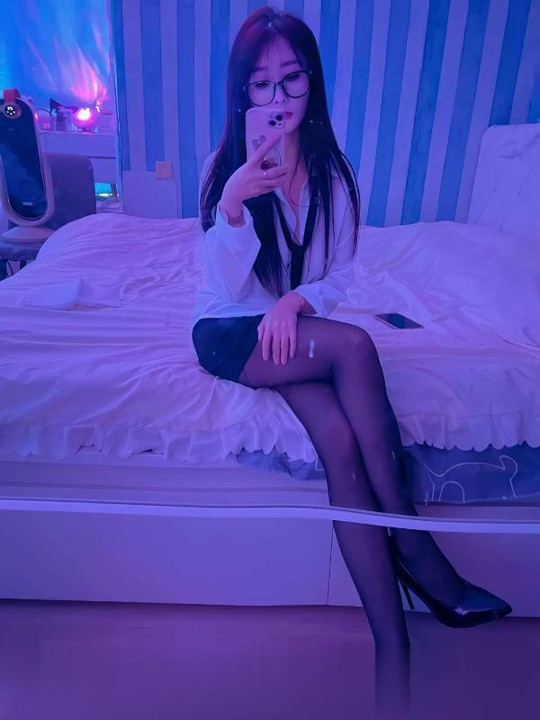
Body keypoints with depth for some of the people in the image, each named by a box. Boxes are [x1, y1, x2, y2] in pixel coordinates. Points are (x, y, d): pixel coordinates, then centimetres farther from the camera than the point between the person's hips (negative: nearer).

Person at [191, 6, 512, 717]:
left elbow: (339, 274, 3)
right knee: (353, 344, -32)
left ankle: (393, 645, -16)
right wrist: (231, 207, -30)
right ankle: (415, 547, -20)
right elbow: (229, 288, -14)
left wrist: (295, 301, -18)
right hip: (228, 333, -3)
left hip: (296, 330, 3)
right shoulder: (225, 168, -5)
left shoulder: (332, 170, 4)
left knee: (340, 438, -29)